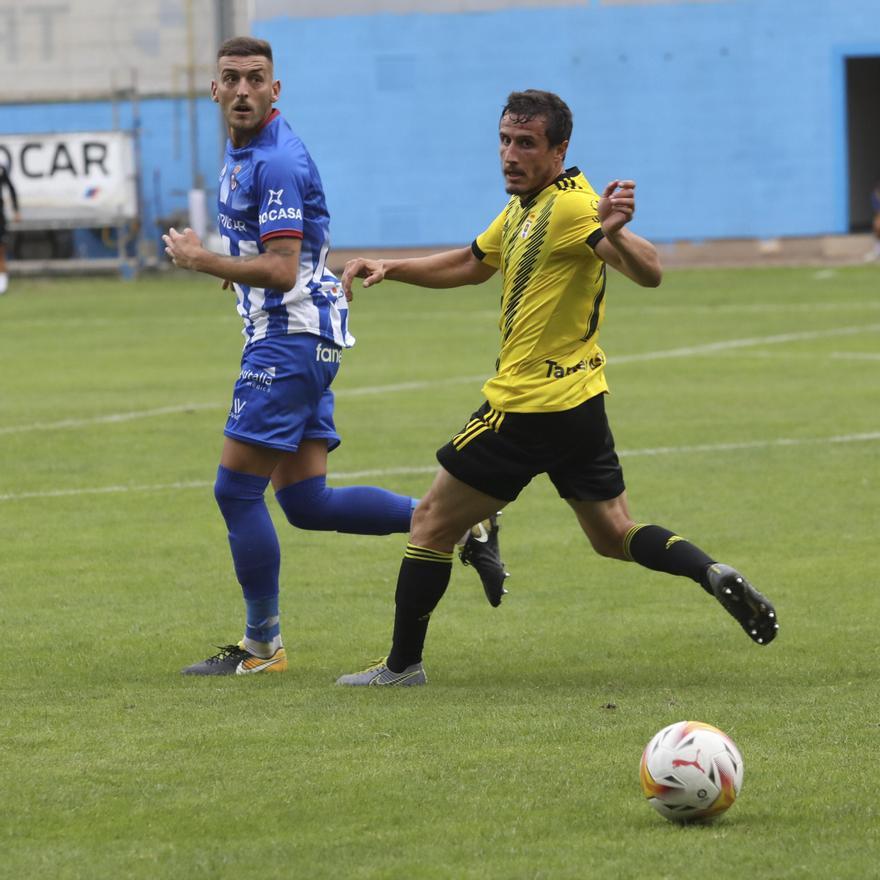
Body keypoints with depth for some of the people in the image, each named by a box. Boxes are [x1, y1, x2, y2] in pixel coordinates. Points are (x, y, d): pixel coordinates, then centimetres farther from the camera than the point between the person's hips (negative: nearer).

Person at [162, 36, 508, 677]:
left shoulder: (277, 162, -17)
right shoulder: (242, 151, 14)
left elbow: (280, 271, -22)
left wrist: (199, 259, -14)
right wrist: (230, 263, 14)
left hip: (292, 335, -10)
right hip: (293, 338, 10)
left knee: (237, 489, -5)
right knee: (306, 502, 8)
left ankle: (262, 645, 4)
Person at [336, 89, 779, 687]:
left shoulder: (571, 206, -18)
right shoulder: (523, 207, 12)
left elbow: (648, 273, -30)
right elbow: (470, 265, 27)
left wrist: (613, 234, -51)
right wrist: (390, 269, 15)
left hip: (527, 407, -10)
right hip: (580, 406, 10)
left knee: (432, 524, 2)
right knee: (615, 536, 15)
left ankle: (402, 665, 8)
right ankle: (716, 575, -6)